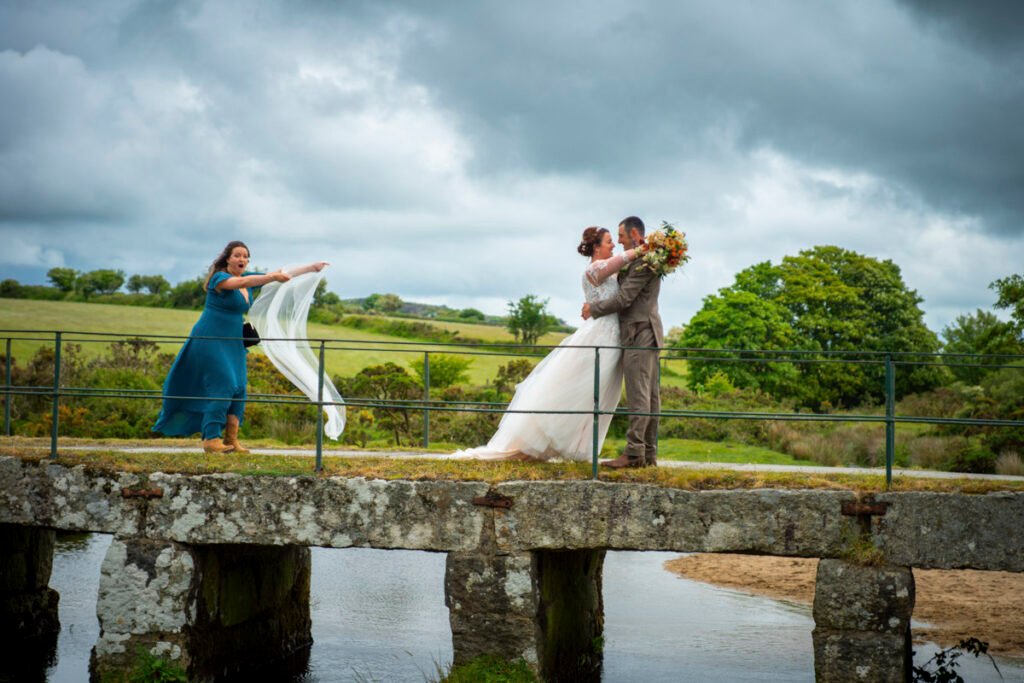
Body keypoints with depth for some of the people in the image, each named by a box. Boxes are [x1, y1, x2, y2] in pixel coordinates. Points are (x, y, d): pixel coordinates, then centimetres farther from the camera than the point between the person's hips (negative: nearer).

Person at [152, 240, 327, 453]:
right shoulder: (219, 278, -13)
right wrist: (273, 277, -44)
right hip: (211, 340, -8)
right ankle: (211, 439, -13)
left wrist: (312, 267, 4)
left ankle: (230, 440, 4)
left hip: (233, 343, 8)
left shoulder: (249, 278, 9)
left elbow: (283, 274, 9)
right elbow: (241, 282, -34)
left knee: (238, 389, 2)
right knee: (223, 385, -15)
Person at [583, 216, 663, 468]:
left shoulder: (643, 261, -13)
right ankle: (649, 454, 10)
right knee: (649, 395, 8)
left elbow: (624, 298, -16)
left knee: (638, 395, -11)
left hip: (640, 334, -10)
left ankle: (634, 452, -12)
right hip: (645, 334, 10)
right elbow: (627, 295, 24)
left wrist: (594, 309, -5)